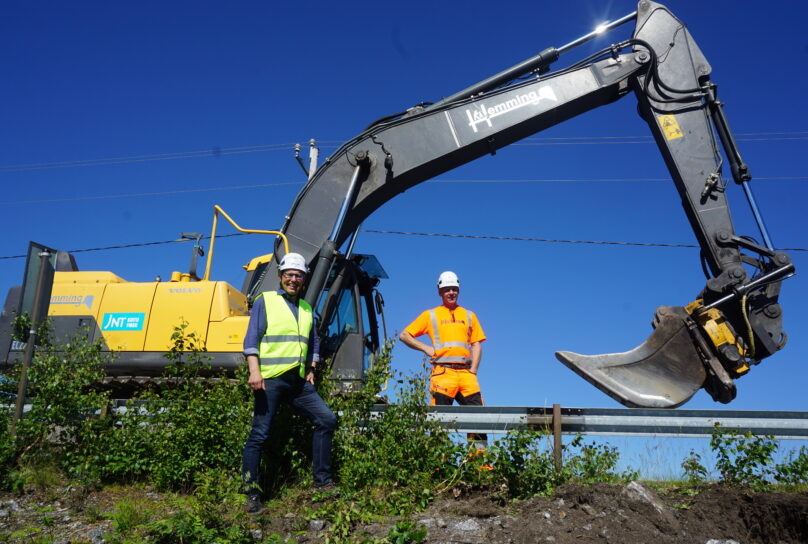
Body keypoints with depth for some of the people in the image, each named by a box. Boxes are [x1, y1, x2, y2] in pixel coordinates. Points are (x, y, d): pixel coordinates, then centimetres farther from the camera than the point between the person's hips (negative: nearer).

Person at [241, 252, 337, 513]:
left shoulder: (306, 308, 19)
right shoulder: (265, 300, 3)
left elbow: (313, 342, 27)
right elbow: (251, 338, -4)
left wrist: (311, 370, 15)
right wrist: (254, 371, -15)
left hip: (298, 381, 6)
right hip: (270, 378, -5)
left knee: (327, 419, -2)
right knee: (259, 434, -3)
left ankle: (322, 480, 8)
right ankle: (252, 494, 7)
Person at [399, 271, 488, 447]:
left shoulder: (469, 316, 21)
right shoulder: (430, 315, 14)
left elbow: (477, 345, 16)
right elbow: (404, 335, 13)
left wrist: (473, 371, 2)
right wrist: (426, 348, 1)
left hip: (466, 373, 2)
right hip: (443, 372, -2)